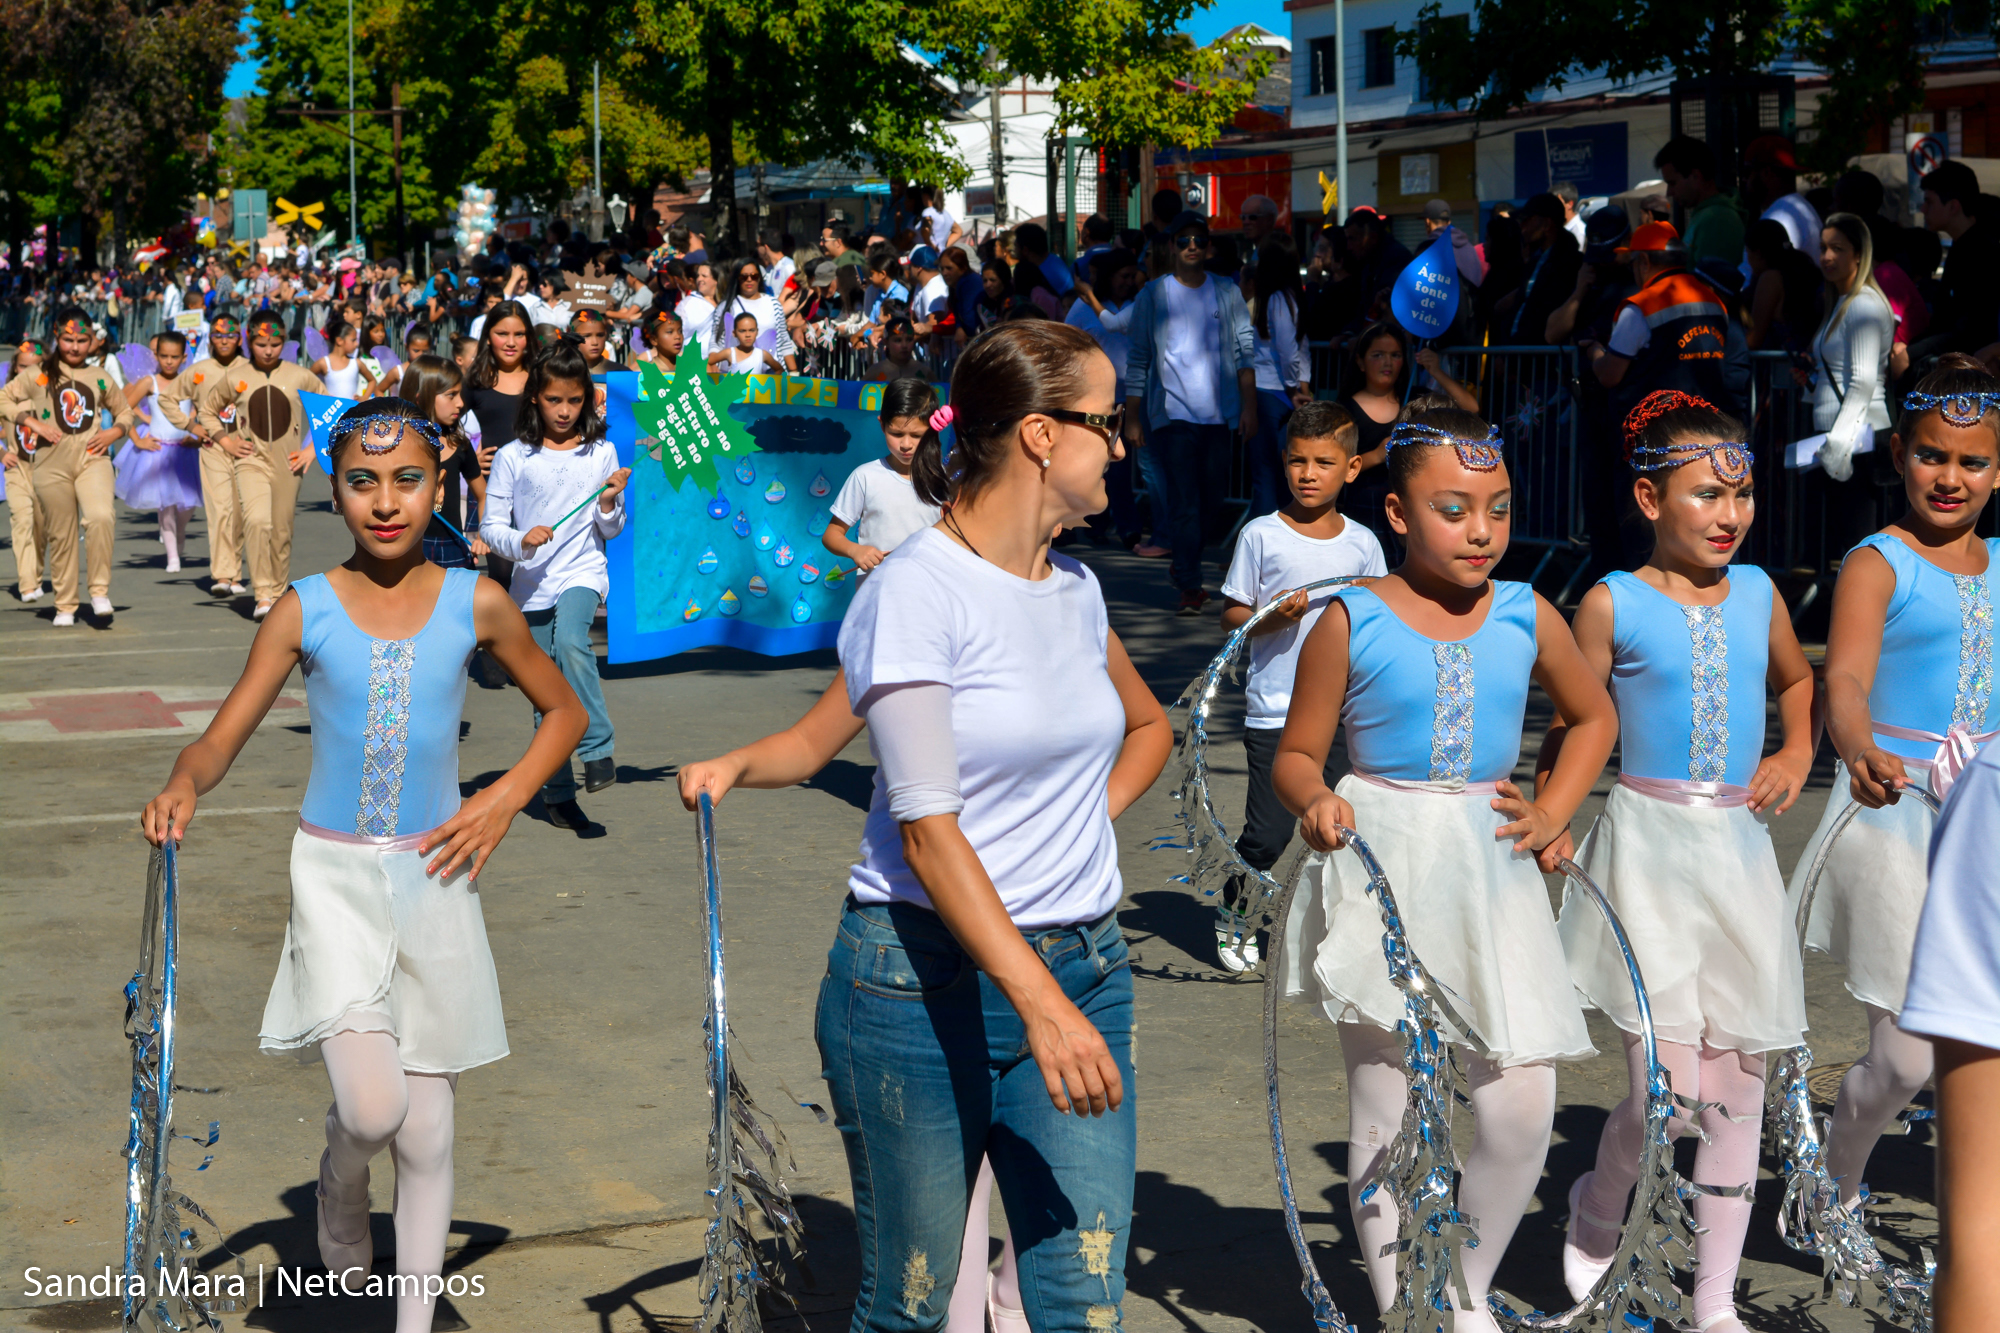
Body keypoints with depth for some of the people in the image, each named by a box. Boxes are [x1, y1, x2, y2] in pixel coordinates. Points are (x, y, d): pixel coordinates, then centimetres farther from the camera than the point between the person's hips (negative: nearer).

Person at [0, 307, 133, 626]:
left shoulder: (99, 377, 11)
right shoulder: (39, 374, 5)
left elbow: (125, 411, 22)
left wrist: (116, 431, 2)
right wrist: (31, 422, -7)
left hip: (92, 459, 0)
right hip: (52, 464, 0)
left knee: (101, 517, -25)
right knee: (61, 536, 5)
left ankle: (100, 591, -15)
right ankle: (65, 606, 17)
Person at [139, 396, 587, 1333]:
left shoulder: (475, 605, -1)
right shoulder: (305, 610, -3)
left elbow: (563, 710, 12)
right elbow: (219, 742, -2)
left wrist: (508, 796, -3)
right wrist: (182, 785, -24)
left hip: (434, 878, 1)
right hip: (333, 877, -1)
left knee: (427, 1127, 6)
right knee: (371, 1108, -18)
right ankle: (340, 1192, 19)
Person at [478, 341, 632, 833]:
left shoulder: (601, 454, 3)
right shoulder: (513, 457, 0)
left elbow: (611, 531, 10)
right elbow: (489, 525, 1)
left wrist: (609, 503, -11)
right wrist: (520, 542, -17)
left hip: (582, 573, -1)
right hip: (531, 584, 1)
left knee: (571, 640, -33)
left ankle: (598, 750, -25)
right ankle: (557, 793, 18)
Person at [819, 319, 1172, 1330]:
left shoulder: (1075, 589, 10)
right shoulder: (915, 591, -12)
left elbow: (1149, 727, 30)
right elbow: (928, 830, -19)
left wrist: (1088, 823, 11)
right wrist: (1040, 1002, -28)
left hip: (1085, 967, 6)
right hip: (924, 978, -6)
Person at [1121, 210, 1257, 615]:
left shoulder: (1228, 293, 10)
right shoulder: (1153, 295, 4)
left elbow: (1245, 351, 8)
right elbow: (1138, 360, 5)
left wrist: (1249, 406, -1)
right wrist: (1132, 418, 1)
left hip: (1219, 413, 3)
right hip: (1174, 412, -3)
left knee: (1209, 501, 8)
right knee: (1184, 502, -9)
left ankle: (1185, 568, 28)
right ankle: (1190, 586, -8)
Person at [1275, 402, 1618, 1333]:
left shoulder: (1525, 617, 4)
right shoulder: (1352, 620, -5)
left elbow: (1593, 715, 21)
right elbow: (1296, 754, 1)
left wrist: (1552, 811, 9)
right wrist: (1315, 802, -20)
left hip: (1489, 872, 3)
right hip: (1382, 879, -3)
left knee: (1521, 1110, -2)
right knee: (1383, 1109, 2)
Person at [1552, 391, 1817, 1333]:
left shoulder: (1757, 593, 8)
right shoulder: (1612, 603, -5)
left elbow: (1797, 679, 27)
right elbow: (1572, 733, -3)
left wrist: (1798, 754, 11)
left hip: (1740, 849, 5)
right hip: (1649, 844, -5)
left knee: (1737, 1085, 7)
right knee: (1667, 1088, -9)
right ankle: (1594, 1221, 23)